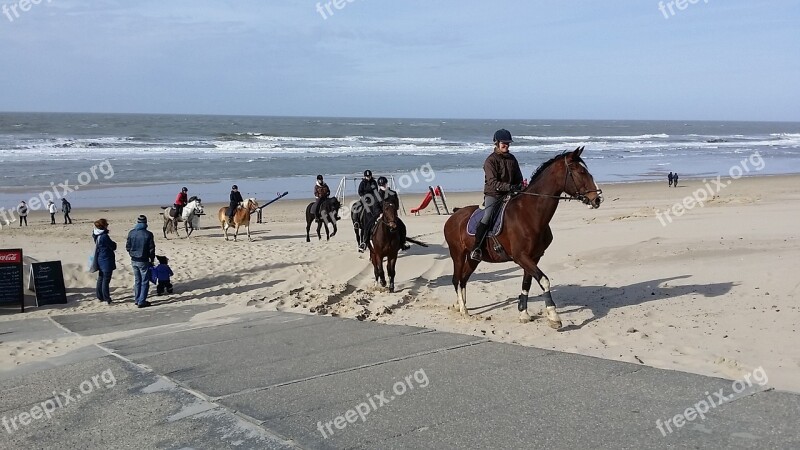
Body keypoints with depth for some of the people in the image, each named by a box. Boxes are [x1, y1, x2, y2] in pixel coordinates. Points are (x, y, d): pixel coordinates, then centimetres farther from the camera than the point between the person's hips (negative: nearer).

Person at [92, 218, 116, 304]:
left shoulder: (96, 235, 1)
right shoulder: (104, 236, -22)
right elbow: (113, 247, -16)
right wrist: (114, 244, 6)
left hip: (100, 260, 8)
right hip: (106, 261, -8)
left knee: (100, 279, 18)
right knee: (106, 280, -4)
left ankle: (100, 297, 26)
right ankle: (107, 299, 0)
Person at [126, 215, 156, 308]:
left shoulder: (131, 233, -3)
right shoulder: (148, 234, -15)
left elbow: (127, 247, 4)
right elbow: (151, 249, -10)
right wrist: (152, 259, 5)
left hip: (134, 260, 5)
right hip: (143, 261, -5)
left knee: (137, 280, 18)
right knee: (144, 282, 4)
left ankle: (137, 299, 24)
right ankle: (141, 301, 2)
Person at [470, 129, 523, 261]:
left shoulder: (512, 159, 12)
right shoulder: (490, 160, -7)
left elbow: (518, 179, 19)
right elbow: (493, 183, -18)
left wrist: (520, 188, -2)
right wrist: (510, 187, -30)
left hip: (509, 195, 7)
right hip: (493, 194, -7)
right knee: (487, 217, -25)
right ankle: (475, 249, -27)